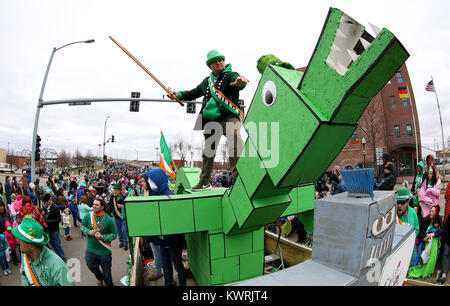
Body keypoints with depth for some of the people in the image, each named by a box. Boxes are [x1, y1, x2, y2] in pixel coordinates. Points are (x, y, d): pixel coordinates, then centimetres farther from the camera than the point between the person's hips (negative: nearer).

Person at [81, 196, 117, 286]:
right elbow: (82, 226, 9)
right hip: (90, 249, 3)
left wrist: (102, 237, -23)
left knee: (106, 271, 12)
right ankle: (99, 278, 51)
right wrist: (89, 232, -11)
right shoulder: (88, 216, -8)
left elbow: (114, 234, -9)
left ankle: (109, 284, 40)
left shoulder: (108, 219, -16)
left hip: (104, 251, -3)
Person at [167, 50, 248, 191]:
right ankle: (204, 182, 25)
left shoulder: (231, 75, 4)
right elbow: (193, 93, 29)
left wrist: (240, 82, -45)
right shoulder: (206, 81, 22)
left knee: (235, 146, -27)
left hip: (229, 117, -6)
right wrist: (178, 95, 12)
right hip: (210, 120, 6)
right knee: (208, 150, 12)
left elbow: (239, 82, -19)